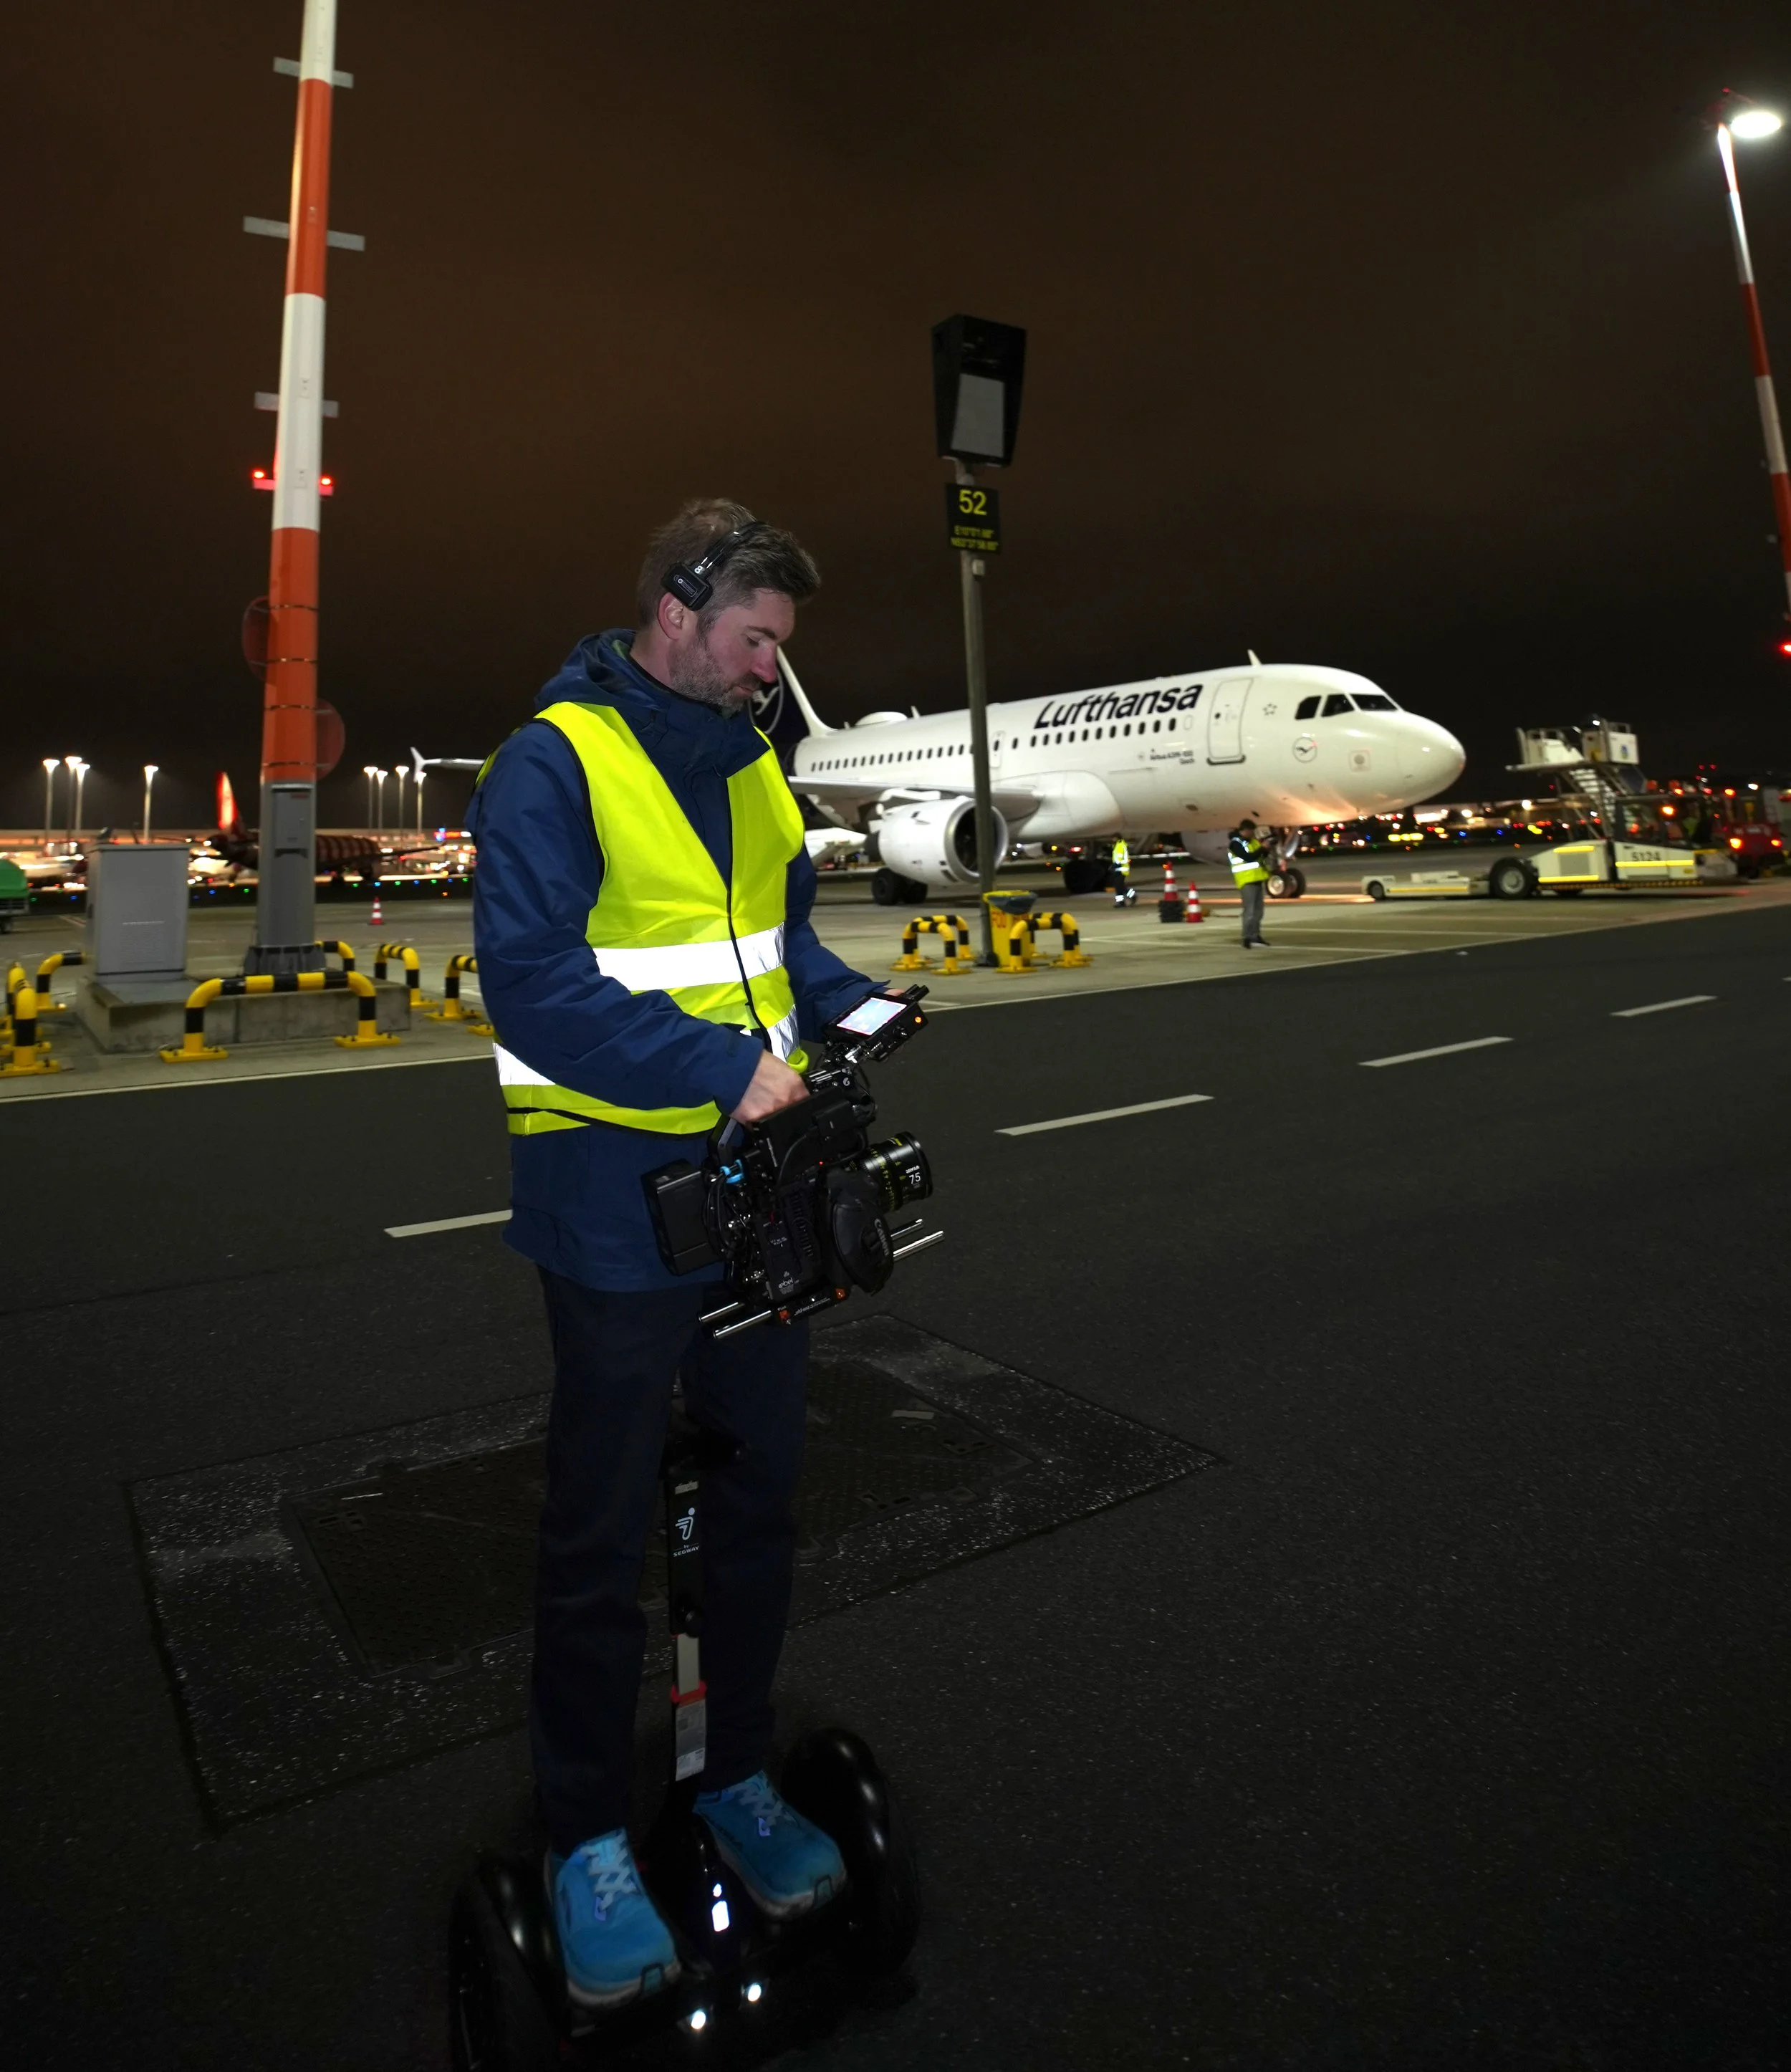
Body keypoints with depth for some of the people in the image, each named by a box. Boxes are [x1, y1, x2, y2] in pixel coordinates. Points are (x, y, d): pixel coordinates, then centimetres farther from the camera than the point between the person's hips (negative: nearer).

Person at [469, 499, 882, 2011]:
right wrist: (727, 1069, -25)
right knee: (603, 1539, 10)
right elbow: (532, 981, -22)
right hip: (620, 1213, -7)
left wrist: (850, 1005, -1)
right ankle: (588, 1842, 32)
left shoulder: (749, 760, 10)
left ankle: (739, 1776, 40)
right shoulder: (557, 763, -13)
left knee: (759, 1502, 18)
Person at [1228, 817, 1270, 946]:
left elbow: (1262, 855, 16)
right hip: (1247, 880, -9)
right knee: (1250, 910, -12)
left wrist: (1266, 849, -4)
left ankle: (1256, 936, 21)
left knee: (1258, 910, 13)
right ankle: (1249, 939, -12)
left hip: (1257, 879, 9)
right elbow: (1249, 857, -22)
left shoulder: (1251, 841, 15)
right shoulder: (1235, 843, -13)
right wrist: (1263, 848, -17)